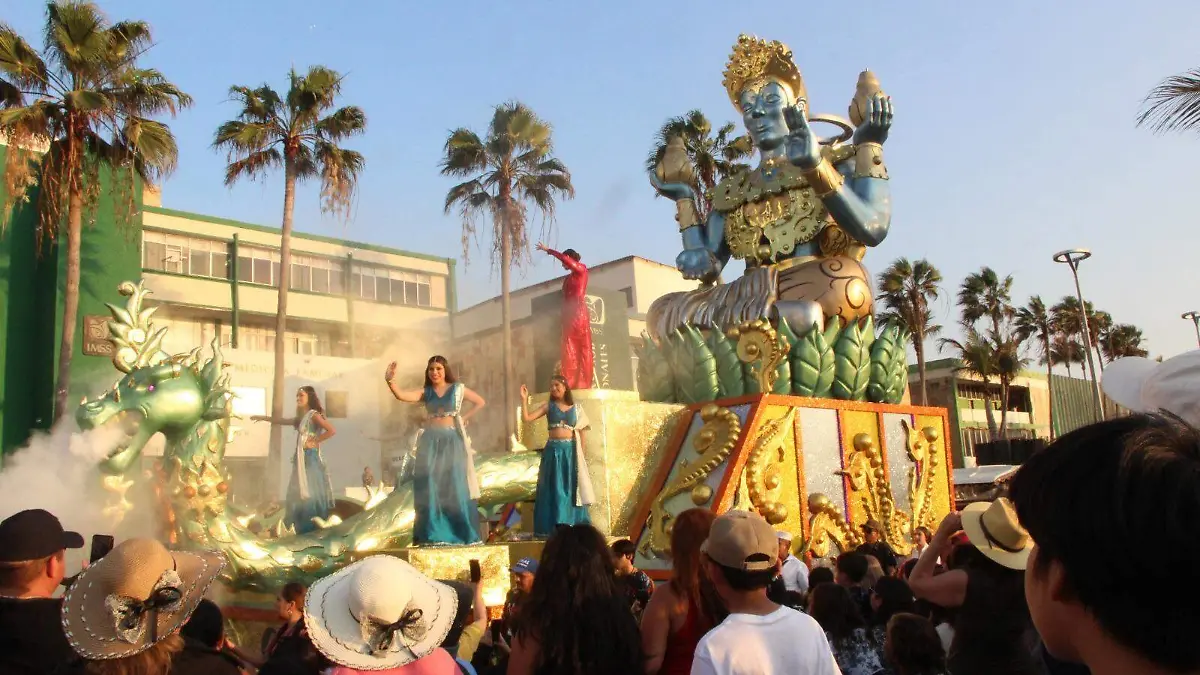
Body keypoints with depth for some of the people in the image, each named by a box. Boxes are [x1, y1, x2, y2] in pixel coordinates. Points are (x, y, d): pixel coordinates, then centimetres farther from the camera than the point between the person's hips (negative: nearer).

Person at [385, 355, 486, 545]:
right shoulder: (425, 392, 7)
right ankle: (434, 534, 1)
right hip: (430, 442, 2)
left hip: (452, 441, -2)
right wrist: (390, 380, -26)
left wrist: (463, 418, 1)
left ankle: (462, 533, 3)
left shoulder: (457, 388, 5)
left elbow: (481, 402, 12)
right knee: (430, 487, -2)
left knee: (455, 487, -3)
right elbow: (401, 396, -9)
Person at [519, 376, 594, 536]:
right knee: (553, 489, 1)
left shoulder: (576, 408, 7)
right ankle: (553, 527, 7)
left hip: (571, 450, 1)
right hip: (553, 450, 0)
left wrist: (581, 454, 7)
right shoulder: (548, 406, 5)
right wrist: (524, 399, -11)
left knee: (571, 488, 4)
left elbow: (581, 432, 11)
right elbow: (527, 417, -3)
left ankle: (572, 526, 11)